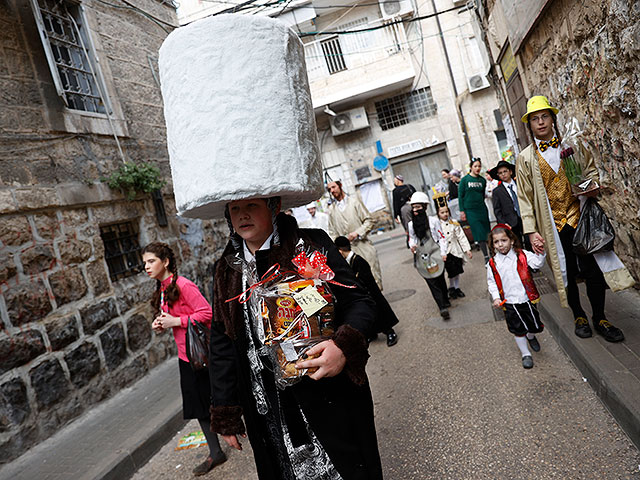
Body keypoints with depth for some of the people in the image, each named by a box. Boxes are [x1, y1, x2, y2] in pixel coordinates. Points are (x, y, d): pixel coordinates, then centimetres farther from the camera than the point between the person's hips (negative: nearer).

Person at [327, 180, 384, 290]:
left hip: (363, 247, -1)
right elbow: (332, 233, 16)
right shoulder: (331, 209, 13)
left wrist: (357, 233, -11)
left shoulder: (354, 200, 7)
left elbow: (369, 221, 4)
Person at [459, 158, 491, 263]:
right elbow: (460, 195, -3)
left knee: (486, 231, 2)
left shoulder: (482, 180, 7)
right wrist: (462, 211, -6)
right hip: (470, 210, -4)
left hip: (482, 208, 4)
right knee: (479, 232, -5)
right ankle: (486, 256, 0)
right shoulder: (465, 179, -3)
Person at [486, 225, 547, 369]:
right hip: (509, 303, 0)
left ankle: (531, 336, 53)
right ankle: (526, 354, 31)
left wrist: (540, 253, -39)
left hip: (527, 299, 0)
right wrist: (496, 297, -9)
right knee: (519, 331, 9)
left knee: (535, 326, 17)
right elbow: (491, 282, 3)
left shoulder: (522, 255, -7)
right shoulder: (493, 263, -5)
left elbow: (537, 263, -21)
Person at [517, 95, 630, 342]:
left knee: (594, 270, 4)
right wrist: (531, 231, -8)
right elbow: (524, 198, -2)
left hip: (580, 219, 2)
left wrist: (592, 187, -6)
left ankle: (600, 319, 23)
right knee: (566, 273, 8)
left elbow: (590, 169, 18)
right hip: (553, 226, -1)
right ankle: (579, 317, 29)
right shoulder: (525, 159, 0)